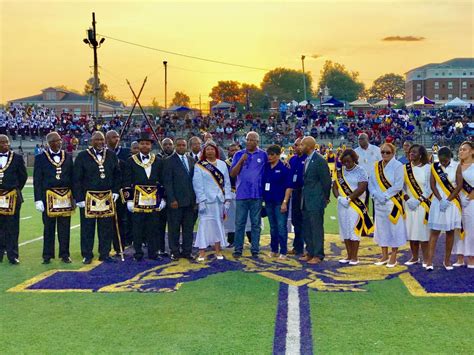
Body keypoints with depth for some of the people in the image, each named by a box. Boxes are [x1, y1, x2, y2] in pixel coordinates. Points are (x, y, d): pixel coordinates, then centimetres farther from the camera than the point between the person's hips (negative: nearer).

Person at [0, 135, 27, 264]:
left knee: (12, 228, 1)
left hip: (13, 197, -1)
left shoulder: (17, 158, 3)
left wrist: (16, 190, 9)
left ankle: (13, 255, 8)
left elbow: (23, 176, 9)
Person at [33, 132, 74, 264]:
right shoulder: (40, 158, 2)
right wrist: (38, 199, -7)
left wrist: (74, 197, 7)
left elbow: (72, 178, 10)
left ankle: (65, 254, 15)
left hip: (65, 197, 2)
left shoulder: (68, 157, 9)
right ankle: (47, 255, 14)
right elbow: (37, 180, 0)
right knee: (48, 228, 4)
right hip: (48, 197, -2)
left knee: (65, 228, 5)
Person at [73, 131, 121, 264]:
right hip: (88, 197, -3)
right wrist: (79, 198, -8)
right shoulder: (82, 156, -3)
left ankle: (105, 254, 18)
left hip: (107, 197, 3)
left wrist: (115, 191, 4)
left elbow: (117, 175, 14)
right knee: (88, 228, 3)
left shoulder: (112, 155, 7)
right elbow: (76, 179, -3)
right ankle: (87, 255, 14)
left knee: (106, 228, 7)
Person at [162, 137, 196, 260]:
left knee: (188, 227, 7)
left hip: (190, 200, 5)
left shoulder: (191, 161, 13)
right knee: (174, 228, 2)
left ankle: (187, 251, 15)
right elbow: (167, 182, -7)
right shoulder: (169, 161, -2)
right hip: (176, 200, -4)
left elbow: (194, 180, 14)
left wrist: (195, 198, 8)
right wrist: (172, 199, -13)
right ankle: (175, 252, 11)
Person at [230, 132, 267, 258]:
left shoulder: (263, 155, 2)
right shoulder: (239, 155, 5)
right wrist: (241, 161, -12)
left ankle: (255, 250, 13)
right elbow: (232, 174, -1)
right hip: (241, 194, 0)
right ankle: (238, 249, 9)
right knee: (239, 223, 3)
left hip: (257, 195, 0)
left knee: (256, 224, 6)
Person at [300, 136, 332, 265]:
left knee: (316, 228, -2)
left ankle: (318, 255, 6)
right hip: (306, 201, 8)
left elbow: (326, 180, -11)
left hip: (316, 201, -8)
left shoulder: (320, 161, -14)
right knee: (306, 228, 13)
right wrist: (304, 196, 12)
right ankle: (310, 252, 24)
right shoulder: (306, 160, 11)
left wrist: (325, 198, -3)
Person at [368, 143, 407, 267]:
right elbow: (371, 183, 5)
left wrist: (385, 195, -17)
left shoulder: (398, 166, -7)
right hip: (379, 202, 5)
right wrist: (377, 195, -12)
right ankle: (384, 256, 20)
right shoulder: (376, 166, 8)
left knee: (394, 228, -1)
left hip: (393, 203, -5)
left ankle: (393, 256, 8)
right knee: (381, 228, 10)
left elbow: (398, 185, -14)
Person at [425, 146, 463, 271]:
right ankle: (429, 260, -4)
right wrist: (440, 200, -11)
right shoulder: (434, 166, 0)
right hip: (438, 202, 0)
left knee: (450, 231, 6)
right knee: (434, 231, -2)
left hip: (452, 203, 0)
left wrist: (448, 201, -12)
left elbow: (459, 185, -7)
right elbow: (433, 185, 0)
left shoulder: (456, 166, -4)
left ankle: (447, 260, 15)